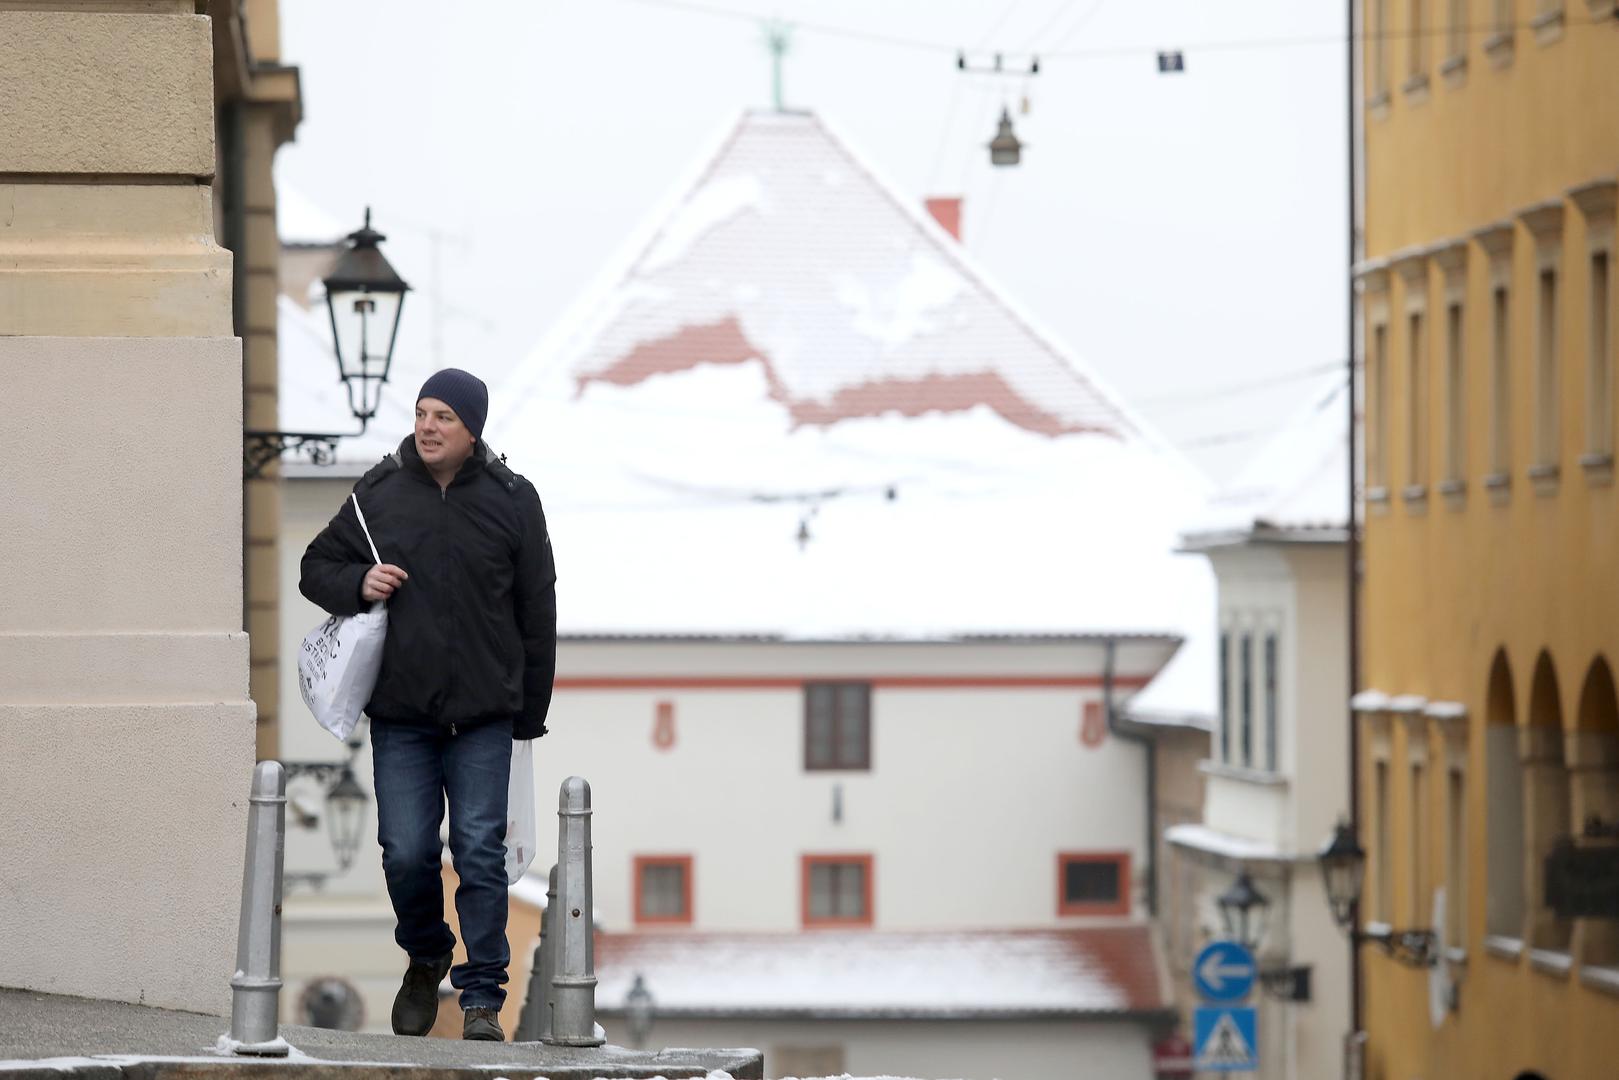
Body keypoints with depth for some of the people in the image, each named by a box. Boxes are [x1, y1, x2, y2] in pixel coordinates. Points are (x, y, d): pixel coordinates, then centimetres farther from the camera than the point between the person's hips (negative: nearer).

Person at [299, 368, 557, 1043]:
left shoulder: (511, 500, 2)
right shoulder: (379, 493, 4)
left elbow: (537, 612, 7)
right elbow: (317, 567, 15)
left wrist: (529, 712, 6)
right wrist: (357, 584, -8)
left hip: (483, 715, -1)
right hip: (399, 712, 1)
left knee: (481, 853, -4)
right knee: (407, 852, 0)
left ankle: (482, 996, 4)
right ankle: (425, 959, 27)